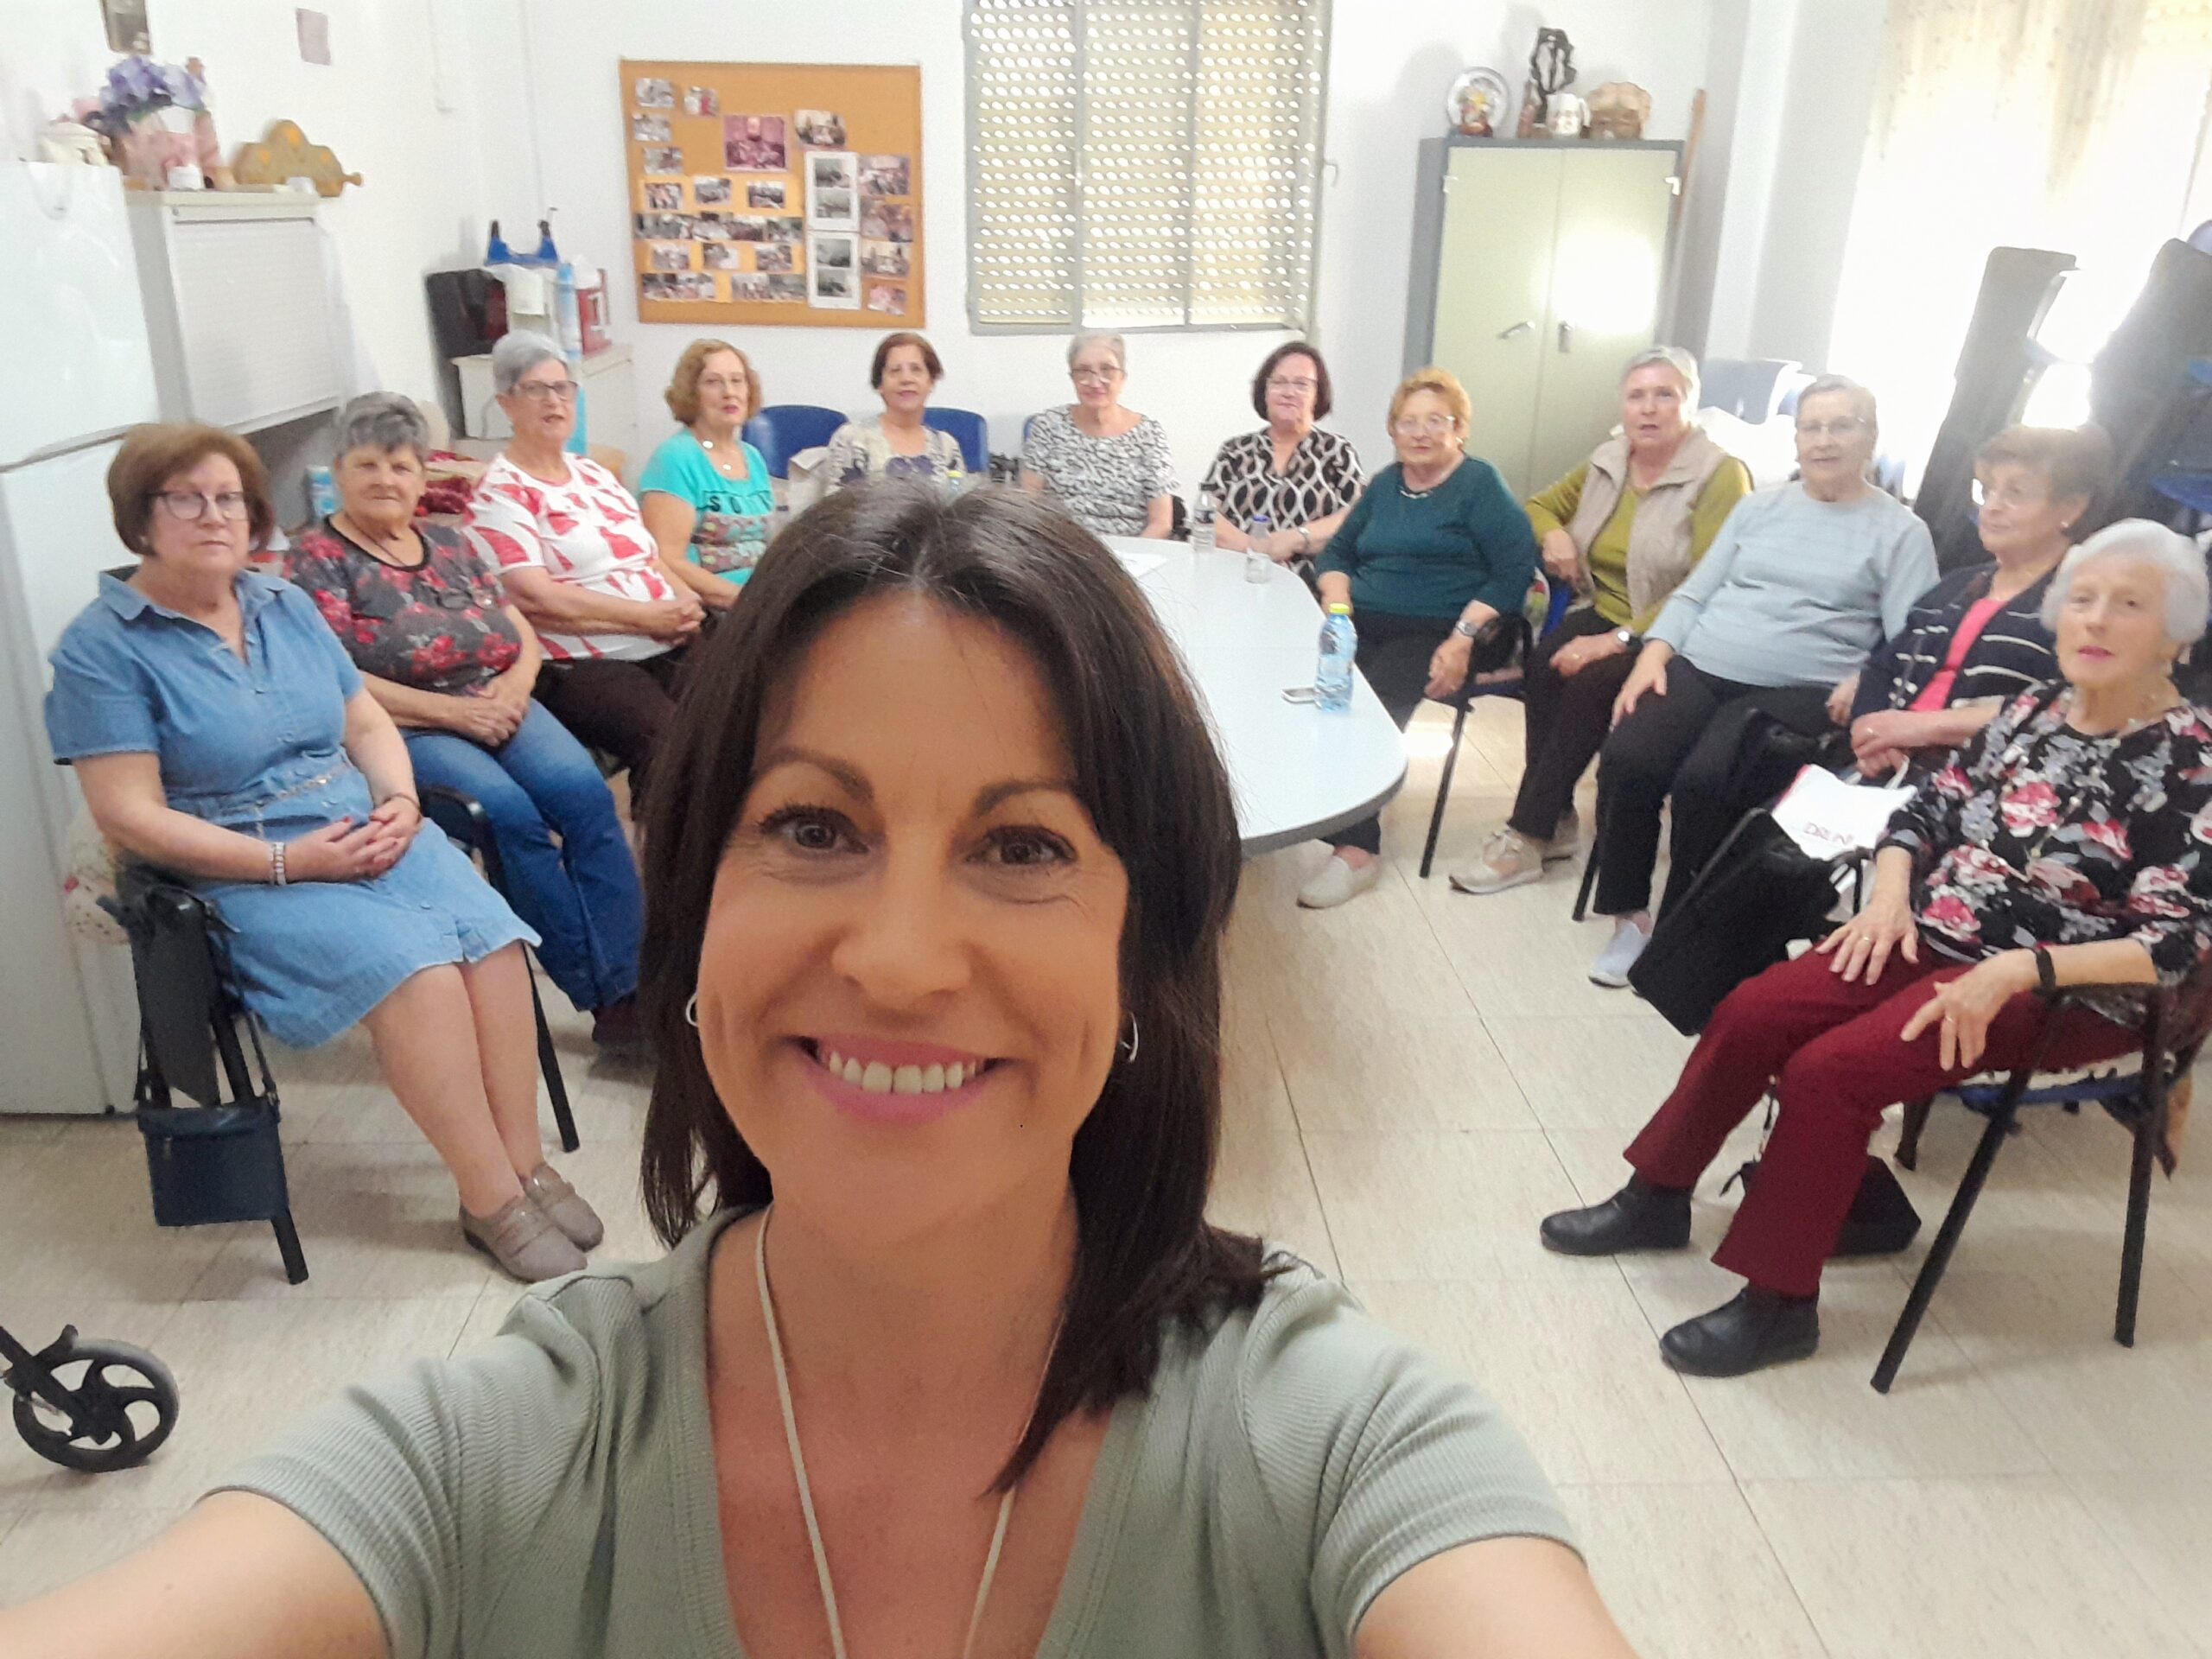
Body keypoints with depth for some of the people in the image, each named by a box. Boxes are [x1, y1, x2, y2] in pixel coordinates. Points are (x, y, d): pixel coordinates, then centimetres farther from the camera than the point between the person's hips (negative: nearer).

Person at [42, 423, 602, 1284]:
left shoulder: (287, 606, 14)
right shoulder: (101, 648, -3)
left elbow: (368, 724, 17)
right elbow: (130, 816, -9)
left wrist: (400, 802, -5)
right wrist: (288, 862, -17)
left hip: (368, 832, 5)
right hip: (240, 874, -5)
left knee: (492, 937, -24)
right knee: (414, 967, -30)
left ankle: (528, 1164, -14)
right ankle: (493, 1202, -18)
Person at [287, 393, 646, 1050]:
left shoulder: (448, 544, 19)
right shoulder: (316, 559, 2)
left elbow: (523, 635, 17)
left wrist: (514, 686, -6)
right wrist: (452, 711, -16)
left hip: (496, 707, 5)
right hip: (400, 728, -4)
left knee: (580, 787, -25)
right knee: (508, 811, -31)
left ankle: (627, 989, -27)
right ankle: (596, 990, -22)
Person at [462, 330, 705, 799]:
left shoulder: (594, 474, 21)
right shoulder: (500, 493, -2)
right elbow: (532, 597, -13)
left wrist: (685, 599, -2)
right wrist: (648, 616, -14)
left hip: (670, 644, 7)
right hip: (582, 666, -7)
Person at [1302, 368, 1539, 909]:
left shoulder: (1481, 485, 2)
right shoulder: (1385, 484, 21)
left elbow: (1514, 571, -8)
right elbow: (1338, 552, 24)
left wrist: (1462, 640, -20)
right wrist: (1337, 600, 1)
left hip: (1438, 633, -5)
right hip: (1366, 622, 6)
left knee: (1375, 700, -33)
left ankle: (1358, 850, -28)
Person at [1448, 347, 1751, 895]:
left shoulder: (1721, 475, -10)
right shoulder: (1607, 461, 9)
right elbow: (1541, 505, 25)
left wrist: (1621, 639, -28)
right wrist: (1554, 534, -1)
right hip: (1604, 613, 5)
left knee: (1590, 681, -32)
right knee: (1543, 665, -26)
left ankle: (1527, 837, -24)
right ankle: (1557, 822, -18)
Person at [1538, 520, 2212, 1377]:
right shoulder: (2035, 709, 5)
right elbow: (1927, 809, 12)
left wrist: (2017, 971, -27)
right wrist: (1890, 895, -7)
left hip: (2053, 990, -6)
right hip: (1932, 940, 7)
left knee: (1827, 1072, -24)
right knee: (1750, 1015, -7)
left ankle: (1781, 1303, -8)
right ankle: (1657, 1196, 12)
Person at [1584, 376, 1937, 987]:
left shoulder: (1901, 532, 7)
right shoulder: (1758, 506, 19)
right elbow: (1694, 593, 17)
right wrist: (1653, 653, -1)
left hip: (1797, 693, -3)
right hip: (1697, 668, 4)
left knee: (1702, 783, -30)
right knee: (1625, 759, -25)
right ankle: (1629, 916, -9)